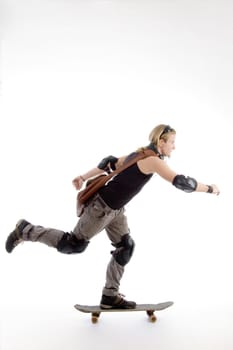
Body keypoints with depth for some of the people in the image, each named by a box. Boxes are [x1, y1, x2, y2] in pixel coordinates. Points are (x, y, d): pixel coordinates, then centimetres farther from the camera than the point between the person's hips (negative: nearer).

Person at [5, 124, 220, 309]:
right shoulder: (153, 160, -20)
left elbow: (110, 163, 12)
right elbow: (181, 182, -24)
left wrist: (84, 177, 15)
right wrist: (210, 189, -11)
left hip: (115, 209, 10)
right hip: (102, 207, -10)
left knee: (126, 246, 8)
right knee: (74, 245, 3)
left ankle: (110, 295, 14)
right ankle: (25, 231, 15)